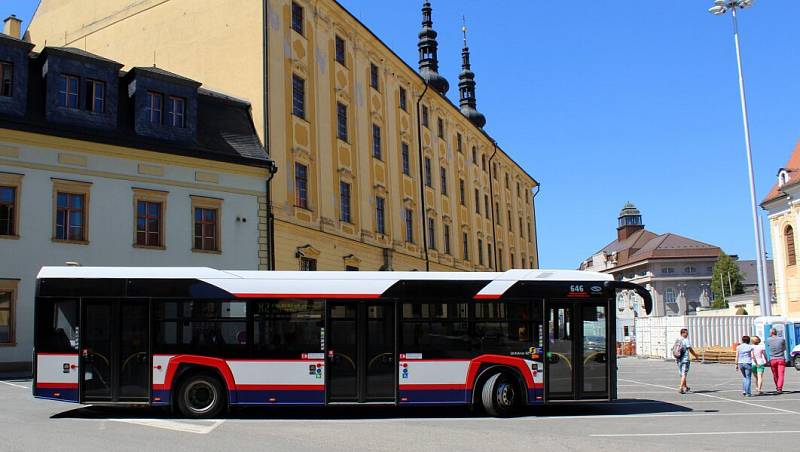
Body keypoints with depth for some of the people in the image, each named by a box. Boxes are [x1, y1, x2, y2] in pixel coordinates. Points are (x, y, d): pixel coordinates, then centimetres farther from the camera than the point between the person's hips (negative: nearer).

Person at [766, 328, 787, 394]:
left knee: (775, 375, 15)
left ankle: (777, 387, 28)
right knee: (780, 375, -4)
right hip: (781, 359, -1)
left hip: (772, 359, 1)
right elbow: (784, 349, 12)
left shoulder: (768, 340, -3)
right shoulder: (782, 339, -2)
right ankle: (779, 388, -15)